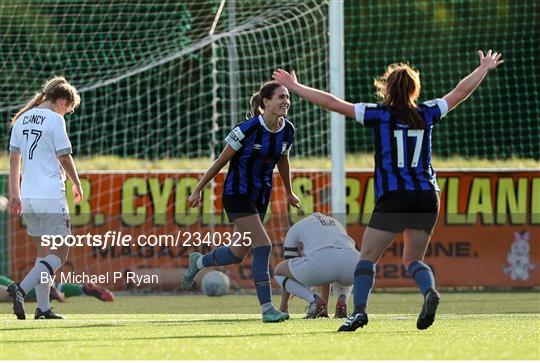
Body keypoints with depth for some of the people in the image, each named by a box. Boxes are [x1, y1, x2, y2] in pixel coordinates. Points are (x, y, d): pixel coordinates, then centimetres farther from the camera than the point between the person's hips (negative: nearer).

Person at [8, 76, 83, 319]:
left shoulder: (23, 118, 12)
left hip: (28, 197, 8)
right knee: (60, 253, -1)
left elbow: (14, 158, 13)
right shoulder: (55, 120, -9)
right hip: (51, 196, -8)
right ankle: (21, 289, -18)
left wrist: (14, 195, 17)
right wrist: (77, 185, 10)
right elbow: (64, 157, -6)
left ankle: (43, 308, 11)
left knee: (44, 251, 16)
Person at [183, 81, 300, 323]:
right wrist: (198, 190, -4)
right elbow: (221, 160, -10)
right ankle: (267, 309, -15)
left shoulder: (287, 131, -3)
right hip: (237, 193, -7)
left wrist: (289, 192, 29)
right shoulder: (248, 129, -20)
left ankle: (198, 262, 44)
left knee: (238, 254, 14)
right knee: (262, 246, -18)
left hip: (261, 196, 7)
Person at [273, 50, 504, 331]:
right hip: (427, 196, 4)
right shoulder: (426, 114, 9)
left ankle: (359, 310, -21)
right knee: (413, 258, 14)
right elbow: (461, 92, 22)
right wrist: (484, 69, 38)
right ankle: (429, 291, -17)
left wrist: (295, 87, 10)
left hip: (394, 198, -4)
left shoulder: (378, 114, 0)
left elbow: (332, 103, 1)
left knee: (367, 256, 0)